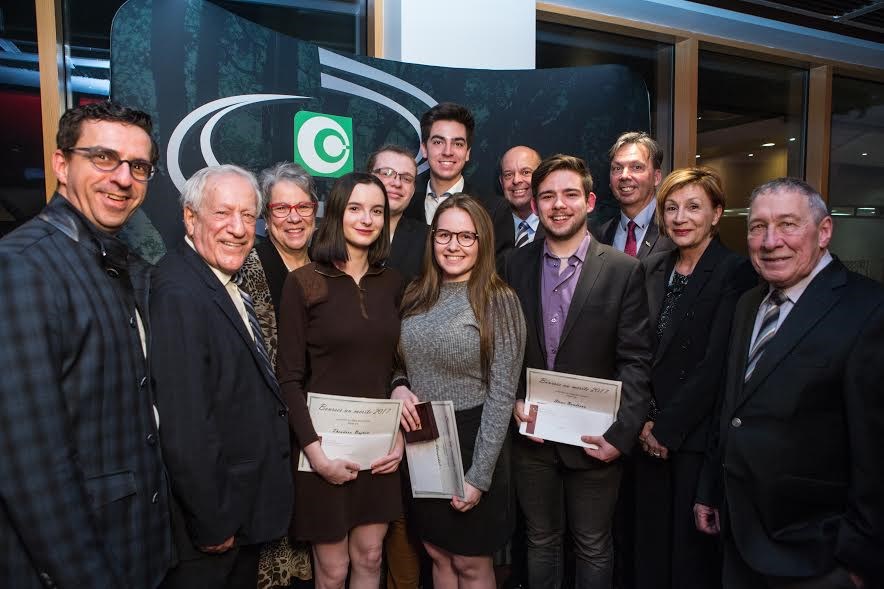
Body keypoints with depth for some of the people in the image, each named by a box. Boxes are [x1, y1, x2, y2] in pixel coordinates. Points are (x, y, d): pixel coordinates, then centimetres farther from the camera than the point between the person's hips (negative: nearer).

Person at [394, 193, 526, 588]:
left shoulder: (498, 302, -12)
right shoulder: (417, 296, 4)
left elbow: (501, 394, -14)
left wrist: (479, 476, -16)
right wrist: (399, 386, -9)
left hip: (472, 440, -5)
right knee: (438, 554, 19)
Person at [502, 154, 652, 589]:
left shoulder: (624, 270, -6)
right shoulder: (515, 265, 1)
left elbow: (635, 361, -8)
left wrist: (621, 434, -14)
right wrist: (512, 401, -8)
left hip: (593, 438, -2)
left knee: (593, 548, 16)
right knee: (541, 540, 19)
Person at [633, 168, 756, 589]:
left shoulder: (736, 274, -10)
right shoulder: (652, 269, 7)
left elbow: (716, 365, -15)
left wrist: (667, 428, -12)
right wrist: (644, 421, -2)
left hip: (698, 438, -5)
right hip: (651, 436, 5)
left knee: (693, 546, 9)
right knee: (651, 541, 14)